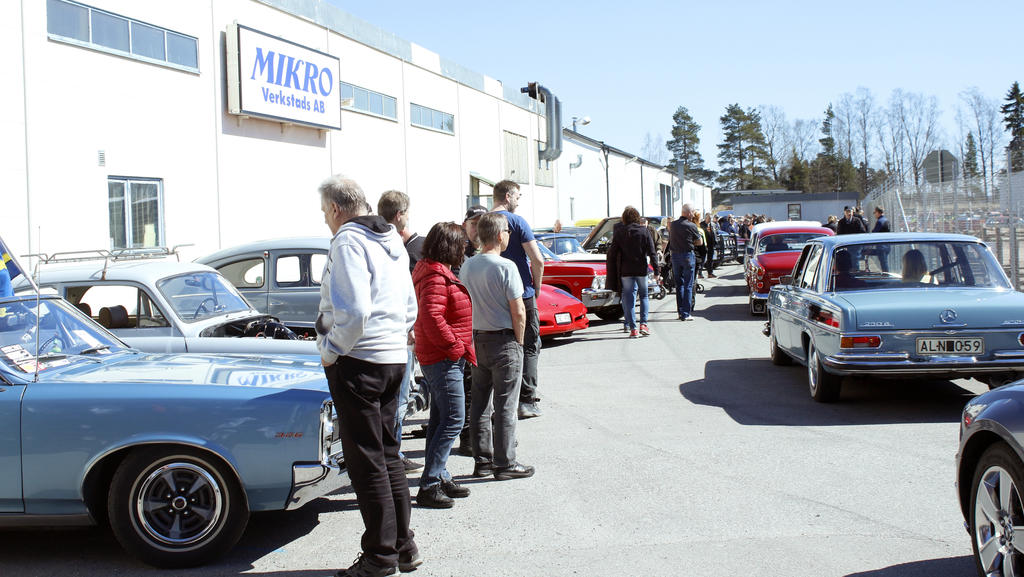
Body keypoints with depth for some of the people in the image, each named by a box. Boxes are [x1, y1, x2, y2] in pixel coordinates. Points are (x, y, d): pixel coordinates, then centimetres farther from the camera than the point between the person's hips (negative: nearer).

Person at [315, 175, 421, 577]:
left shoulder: (348, 242, -14)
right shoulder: (392, 242, 15)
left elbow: (353, 312, -23)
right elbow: (409, 309, 20)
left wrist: (330, 352, -11)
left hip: (358, 362, -9)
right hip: (393, 359, 9)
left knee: (366, 461, -1)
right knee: (387, 454, 16)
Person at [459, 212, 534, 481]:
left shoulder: (467, 266, 5)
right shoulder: (505, 267, -15)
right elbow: (518, 312, -16)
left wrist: (472, 339, 15)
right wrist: (519, 341, -3)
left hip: (477, 340, 6)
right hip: (504, 341, -6)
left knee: (480, 403, 12)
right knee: (505, 405, 0)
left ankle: (482, 460, 18)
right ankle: (505, 463, 5)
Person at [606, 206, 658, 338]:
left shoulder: (619, 232, -2)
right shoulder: (645, 230, -2)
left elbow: (612, 252, -2)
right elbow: (651, 252, -4)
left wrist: (612, 273, 5)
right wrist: (656, 270, 1)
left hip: (625, 270, 0)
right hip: (641, 269, 0)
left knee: (629, 298, 4)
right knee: (644, 296, 17)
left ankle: (633, 328, -1)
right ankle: (643, 324, 4)